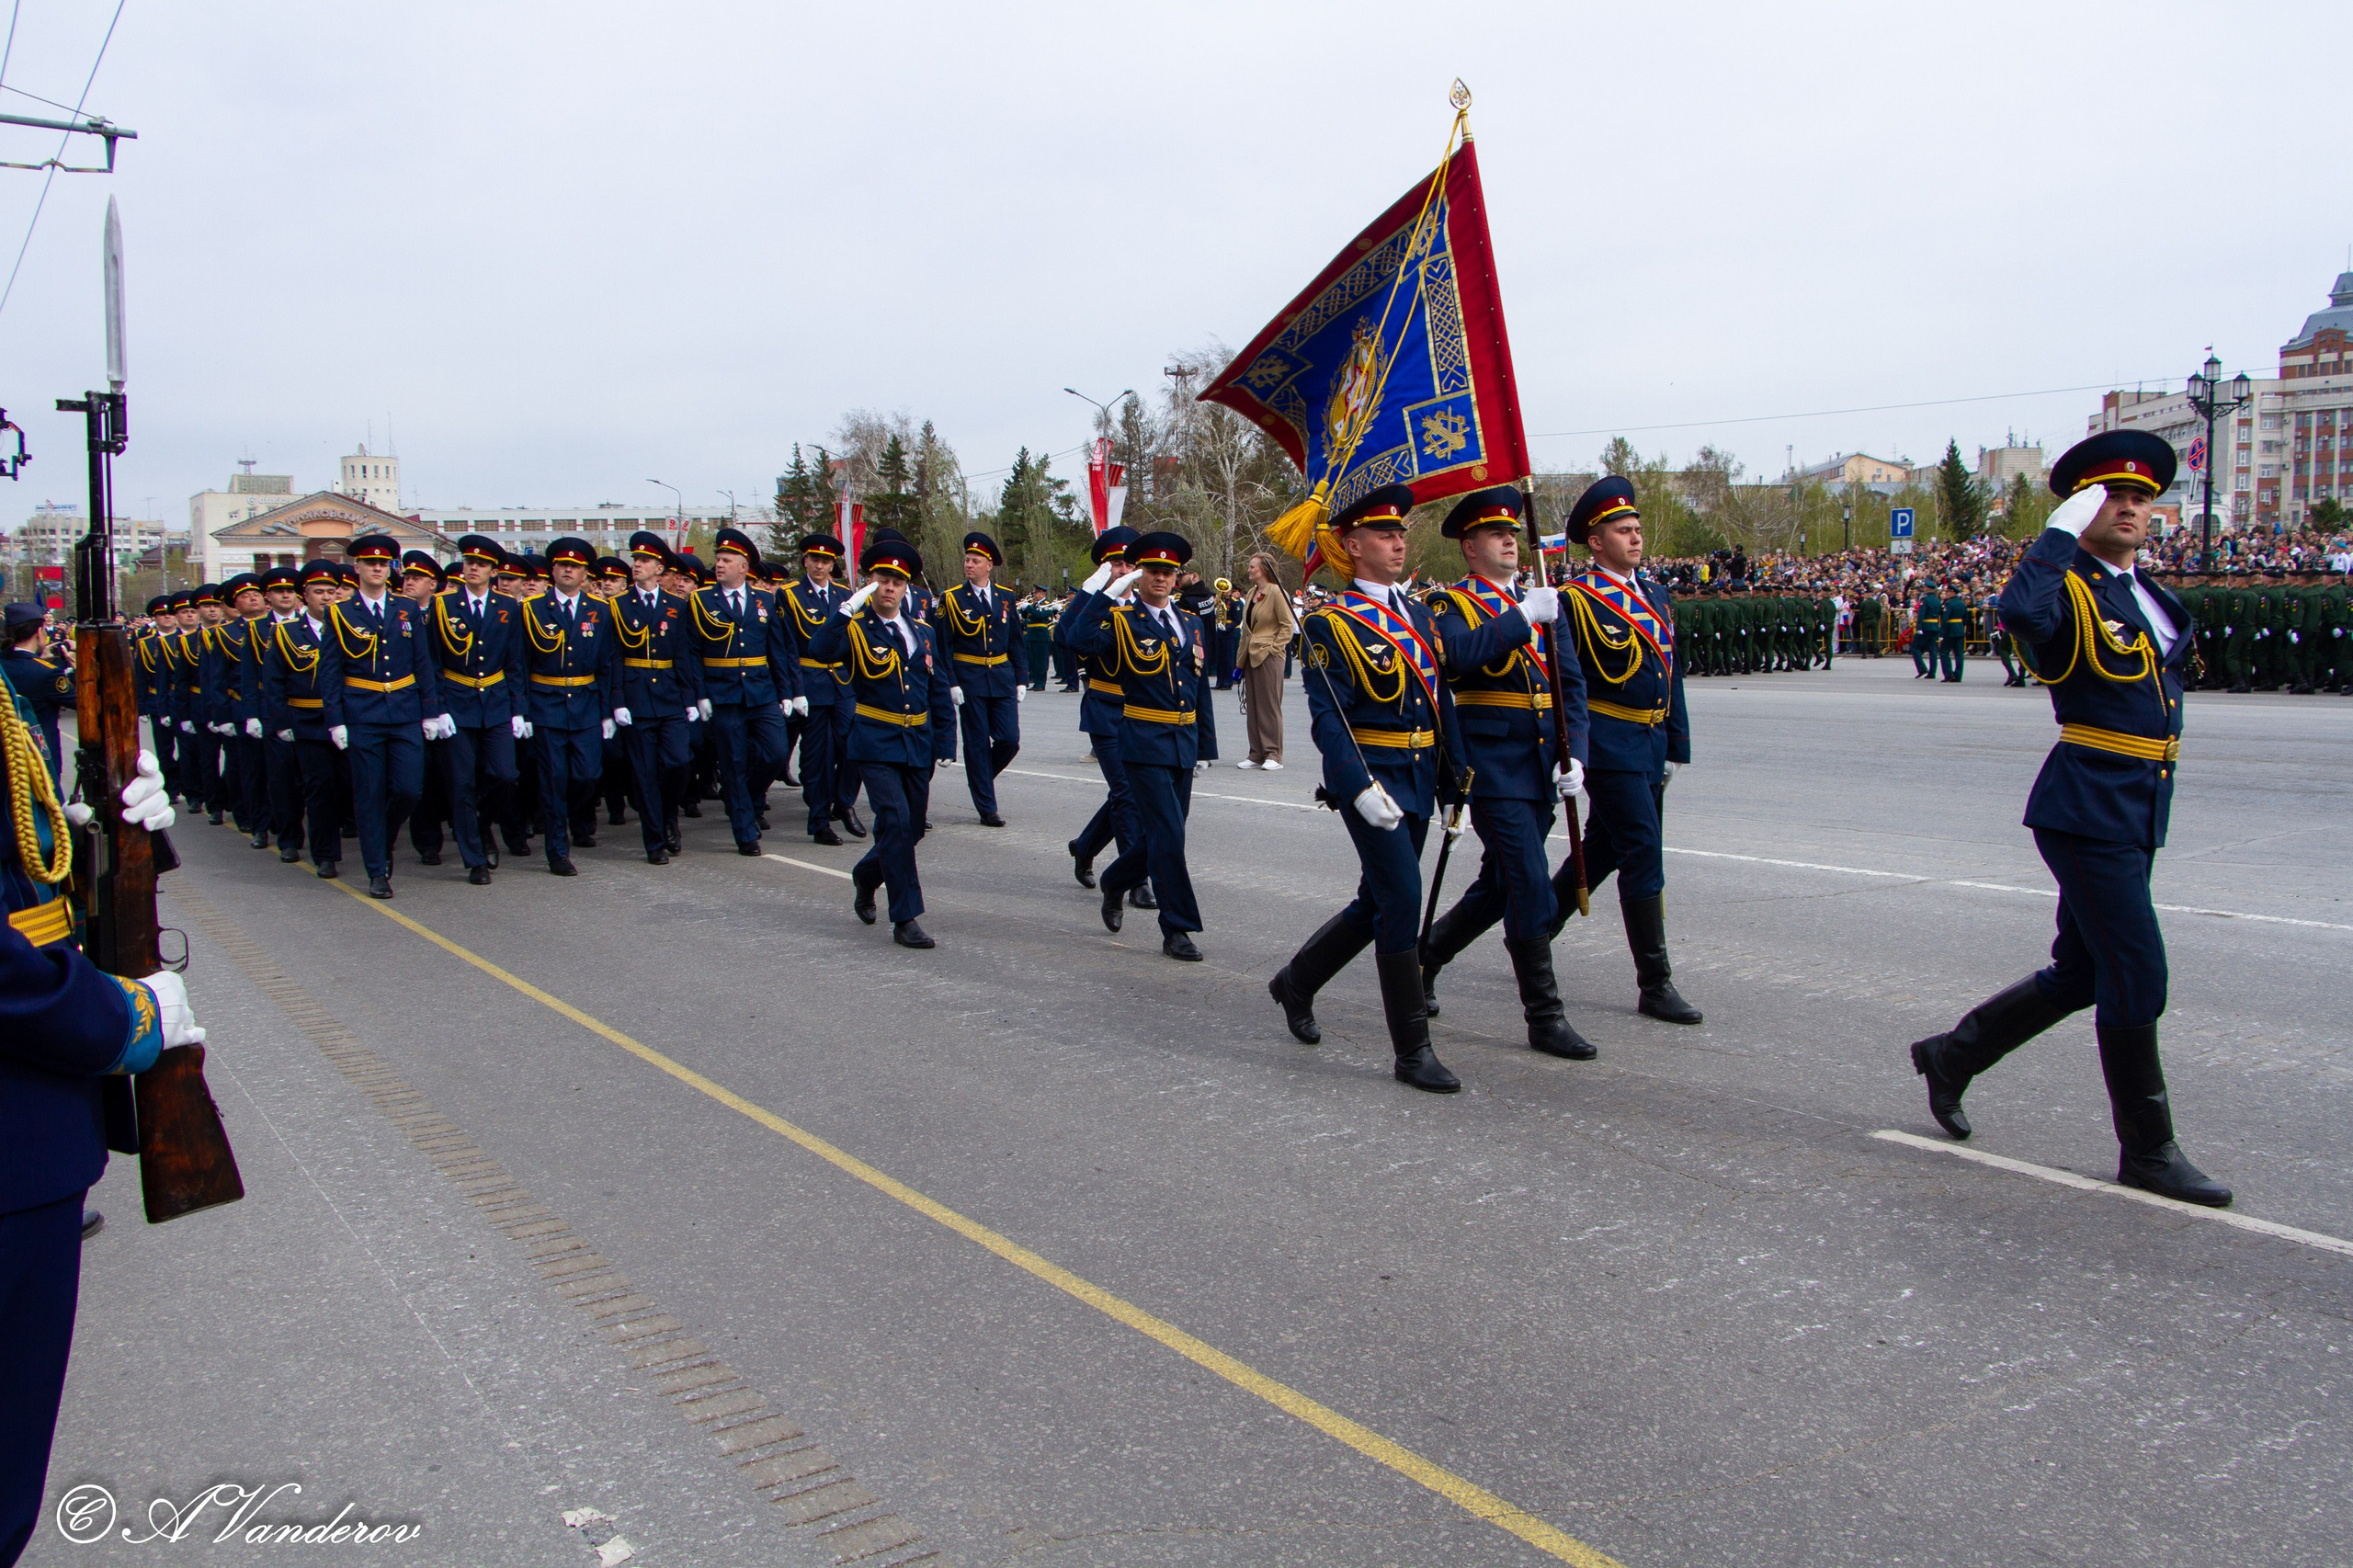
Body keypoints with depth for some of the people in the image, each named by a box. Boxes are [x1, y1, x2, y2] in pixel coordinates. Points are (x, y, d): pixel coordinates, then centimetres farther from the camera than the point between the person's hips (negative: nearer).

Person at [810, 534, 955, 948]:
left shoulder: (923, 632, 12)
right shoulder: (855, 629, -2)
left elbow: (939, 691, 15)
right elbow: (820, 651, -24)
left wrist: (945, 743, 9)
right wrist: (847, 609, -30)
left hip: (918, 744, 5)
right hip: (876, 744, -5)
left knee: (912, 828, 11)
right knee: (896, 821, -17)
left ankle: (866, 877, 40)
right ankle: (906, 919, -11)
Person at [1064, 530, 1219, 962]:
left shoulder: (1192, 624, 14)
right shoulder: (1122, 621, -4)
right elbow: (1079, 641, -26)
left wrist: (1206, 745, 14)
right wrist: (1104, 593, -26)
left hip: (1184, 743, 6)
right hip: (1144, 743, -6)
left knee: (1162, 833, 13)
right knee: (1168, 835, -10)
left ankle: (1115, 882, 40)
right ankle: (1177, 930, -1)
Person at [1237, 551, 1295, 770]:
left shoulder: (1276, 592, -9)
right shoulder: (1252, 593, 15)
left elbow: (1288, 625, -10)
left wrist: (1274, 647, -15)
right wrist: (1242, 658, 15)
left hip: (1269, 656, -8)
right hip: (1251, 656, 8)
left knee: (1270, 705, -4)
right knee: (1252, 706, 8)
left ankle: (1273, 754, 1)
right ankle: (1257, 754, 13)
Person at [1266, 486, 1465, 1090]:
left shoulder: (1421, 615, 13)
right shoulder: (1330, 623, -9)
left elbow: (1442, 704, 14)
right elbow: (1328, 718, -15)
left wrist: (1454, 785, 11)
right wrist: (1362, 789, -24)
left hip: (1419, 781, 8)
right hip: (1369, 777, -8)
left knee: (1378, 903, 15)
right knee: (1402, 902, -9)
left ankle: (1296, 982, 37)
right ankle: (1412, 1050, 1)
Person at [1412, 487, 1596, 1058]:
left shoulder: (1541, 603, 14)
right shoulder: (1452, 603, -2)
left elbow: (1572, 683, 11)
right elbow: (1455, 655, -24)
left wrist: (1574, 754, -1)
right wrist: (1521, 618, -24)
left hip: (1543, 769, 7)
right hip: (1492, 766, -6)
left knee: (1500, 885, 15)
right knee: (1530, 886, -8)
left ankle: (1426, 954, 35)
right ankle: (1544, 1015, 1)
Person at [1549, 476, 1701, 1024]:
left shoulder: (1657, 597, 15)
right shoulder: (1576, 601, -9)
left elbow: (1671, 674, 19)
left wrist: (1676, 746, 16)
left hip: (1651, 747, 8)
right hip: (1610, 747, -8)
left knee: (1602, 852, 16)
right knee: (1645, 856, -9)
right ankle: (1656, 985, -3)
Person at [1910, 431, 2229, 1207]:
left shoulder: (2149, 596, 16)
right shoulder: (2067, 588, -10)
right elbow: (2020, 612, -34)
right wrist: (2063, 530, -23)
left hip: (2140, 811, 9)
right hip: (2089, 805, -9)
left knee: (2081, 974, 14)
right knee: (2137, 975, -5)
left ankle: (1953, 1053, 30)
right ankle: (2147, 1150, 8)